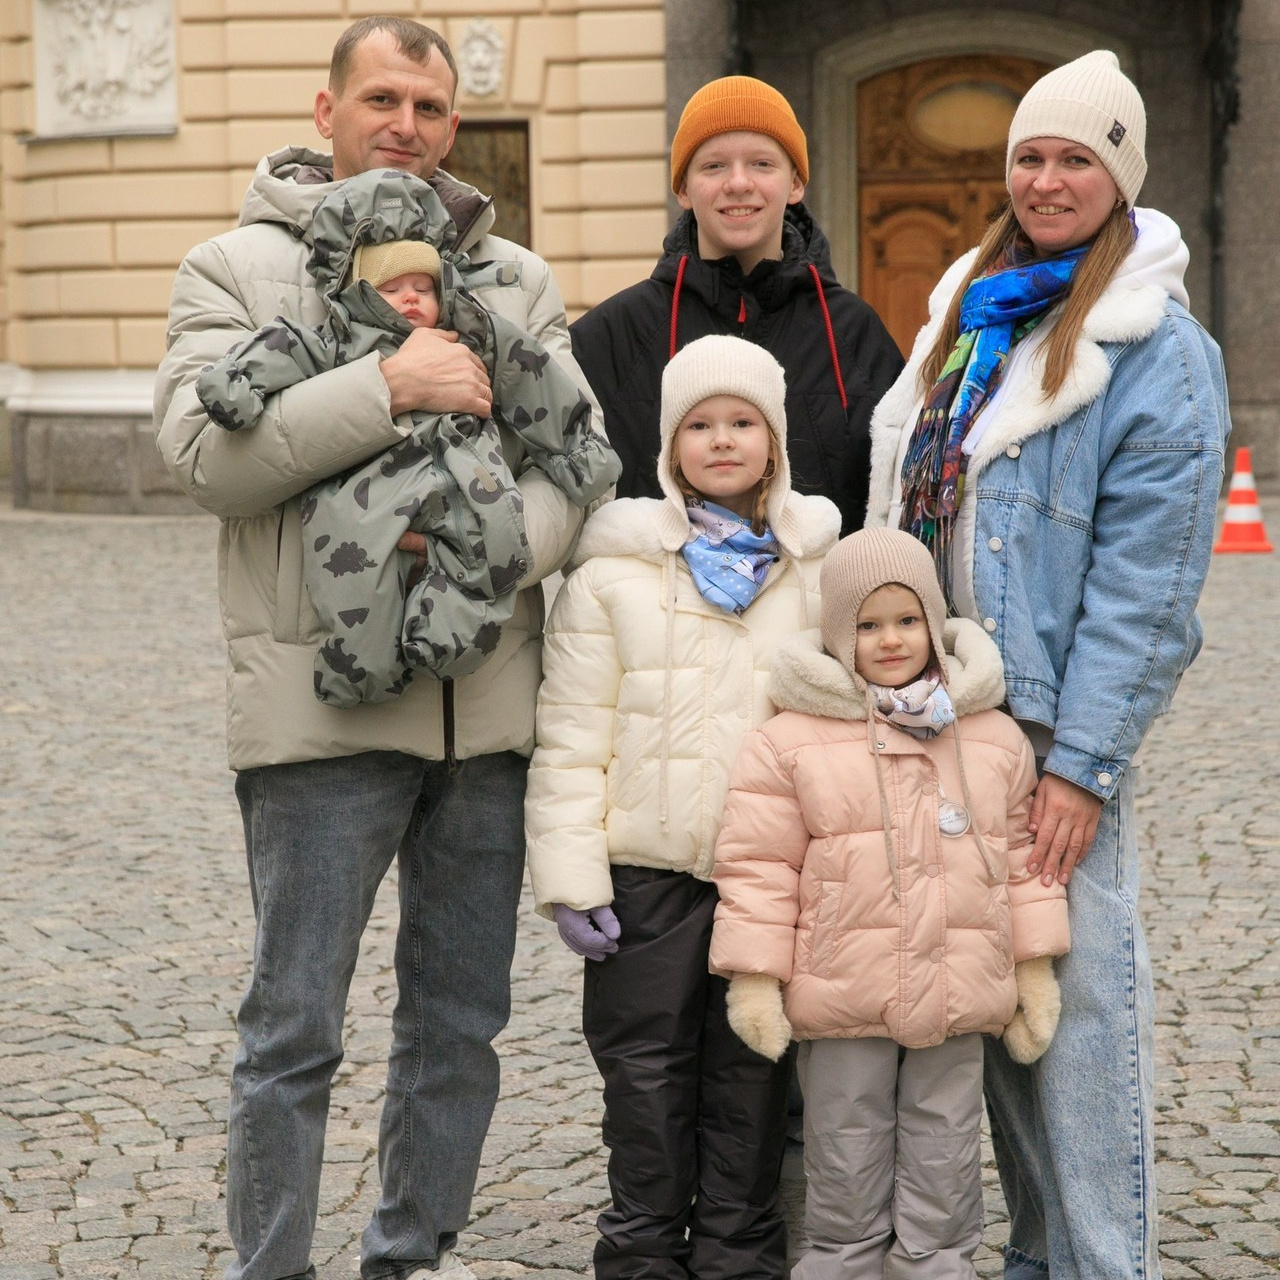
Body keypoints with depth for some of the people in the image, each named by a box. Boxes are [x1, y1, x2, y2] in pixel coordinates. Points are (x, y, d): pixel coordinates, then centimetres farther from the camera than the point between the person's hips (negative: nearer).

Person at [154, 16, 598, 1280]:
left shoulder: (518, 282, 14)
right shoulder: (234, 268, 3)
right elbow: (203, 449, -11)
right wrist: (388, 388, -19)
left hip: (489, 696, 4)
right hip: (321, 699, -4)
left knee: (461, 1020, 13)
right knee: (294, 1030, 0)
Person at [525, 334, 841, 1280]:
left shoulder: (819, 569, 7)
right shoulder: (614, 572, -1)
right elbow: (571, 739, -3)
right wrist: (571, 875, -9)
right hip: (648, 871, -1)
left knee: (753, 1076, 10)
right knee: (647, 1072, 6)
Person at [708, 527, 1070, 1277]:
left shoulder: (996, 738, 7)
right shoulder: (791, 741, -3)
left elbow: (1021, 856, 12)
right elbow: (759, 865, -3)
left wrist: (1036, 969, 10)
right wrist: (754, 977, -7)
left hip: (957, 1008, 2)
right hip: (842, 1010, -2)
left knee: (943, 1183, 10)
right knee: (846, 1186, 7)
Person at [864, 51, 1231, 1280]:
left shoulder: (1159, 351, -7)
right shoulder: (968, 311, 15)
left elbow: (1145, 584, -13)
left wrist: (1080, 764, -17)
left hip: (1058, 729, -7)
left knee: (1077, 992, -5)